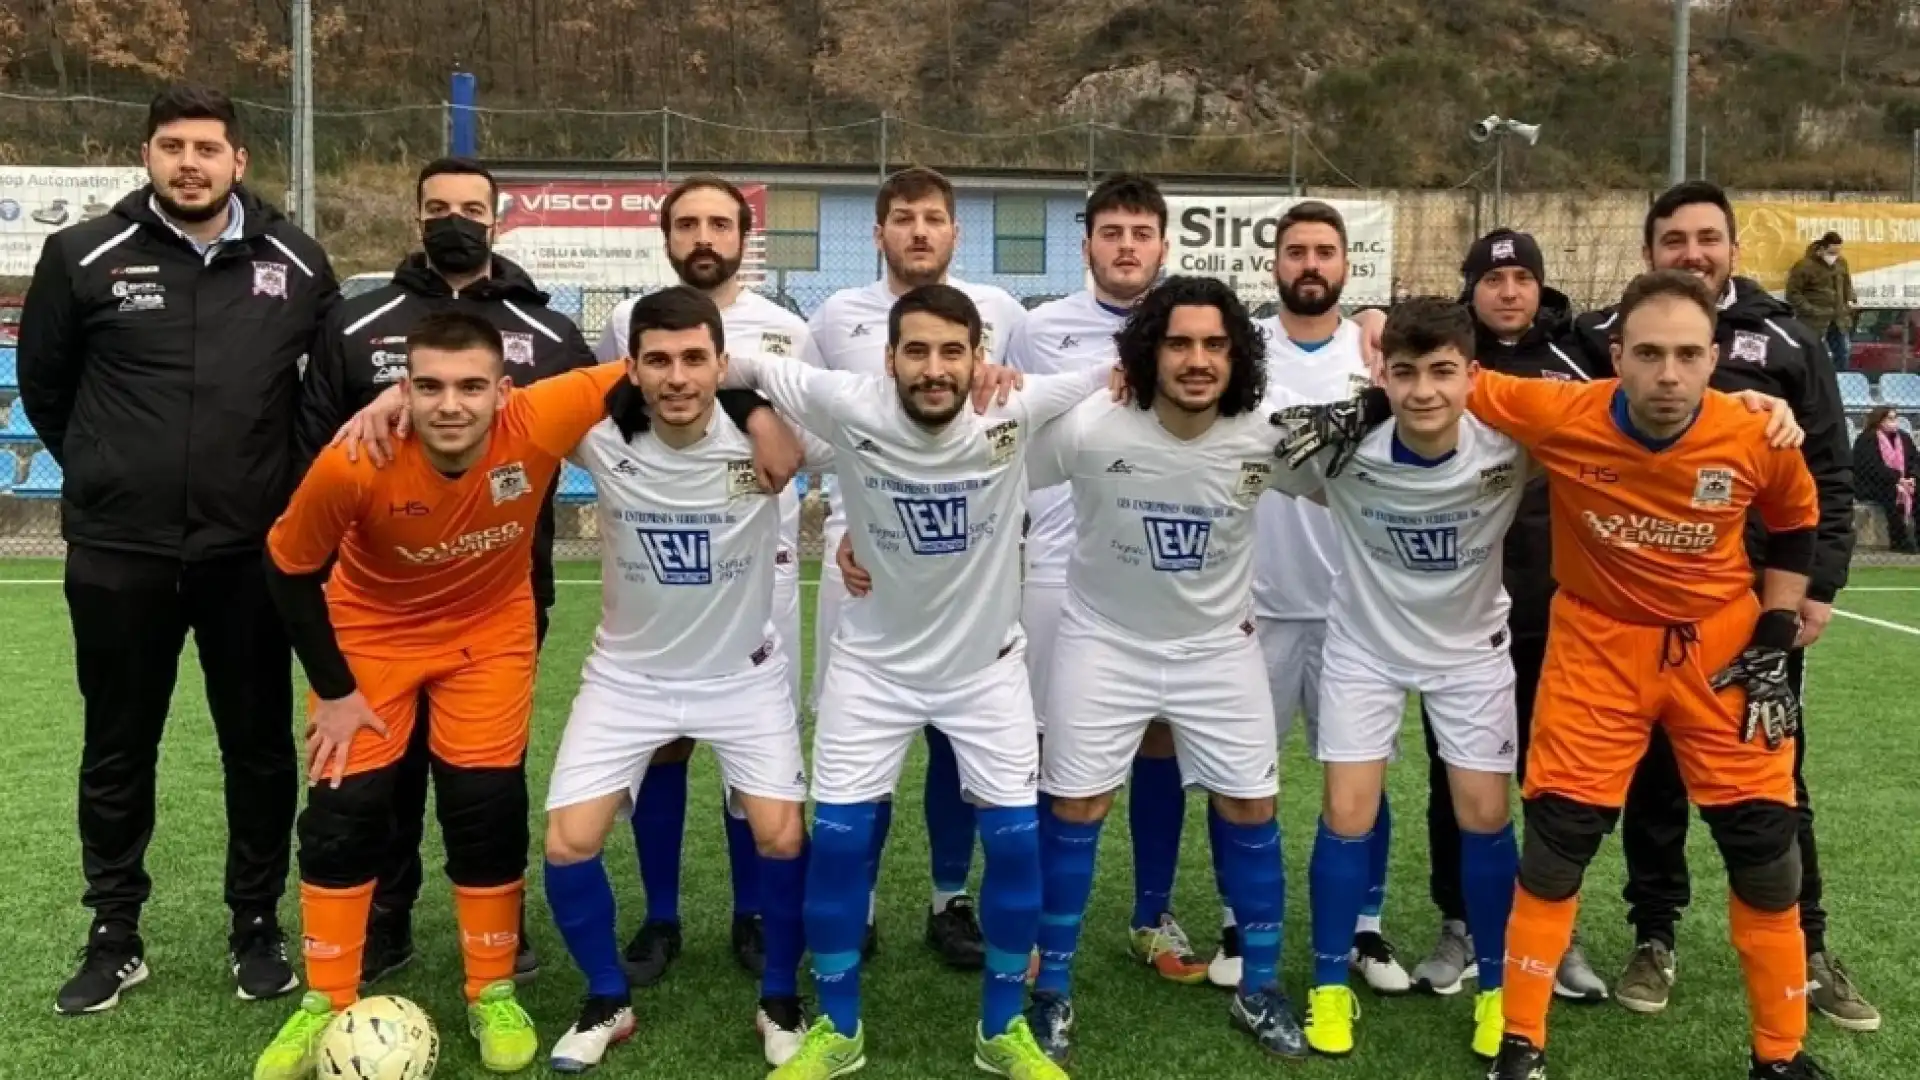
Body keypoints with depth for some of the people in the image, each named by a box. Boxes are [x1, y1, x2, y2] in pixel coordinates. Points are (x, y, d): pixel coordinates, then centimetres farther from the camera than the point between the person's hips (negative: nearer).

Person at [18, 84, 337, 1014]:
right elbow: (44, 385, 9)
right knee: (117, 749, 11)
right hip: (117, 552, 0)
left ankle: (257, 928, 25)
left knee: (260, 745, 9)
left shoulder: (295, 263, 1)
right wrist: (108, 475, 11)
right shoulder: (84, 257, -3)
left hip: (252, 551, 1)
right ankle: (114, 938, 26)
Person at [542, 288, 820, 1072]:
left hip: (743, 673, -1)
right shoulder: (600, 436, -20)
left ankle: (780, 1000, 20)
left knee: (782, 838, -8)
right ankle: (607, 1002, 21)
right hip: (628, 673, 1)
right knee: (569, 845, -5)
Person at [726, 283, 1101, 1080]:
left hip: (986, 664, 1)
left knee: (1015, 839, 1)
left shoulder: (1014, 413, -20)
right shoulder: (849, 408, -22)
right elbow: (749, 369, -12)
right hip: (873, 664, 0)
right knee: (837, 837, 1)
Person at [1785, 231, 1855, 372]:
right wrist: (1810, 310, -18)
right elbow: (1793, 293, -13)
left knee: (1842, 353, 14)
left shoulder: (1841, 262, 6)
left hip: (1838, 319, 7)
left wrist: (1851, 299, 5)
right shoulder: (1804, 265, -15)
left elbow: (1846, 283, 23)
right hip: (1814, 321, -6)